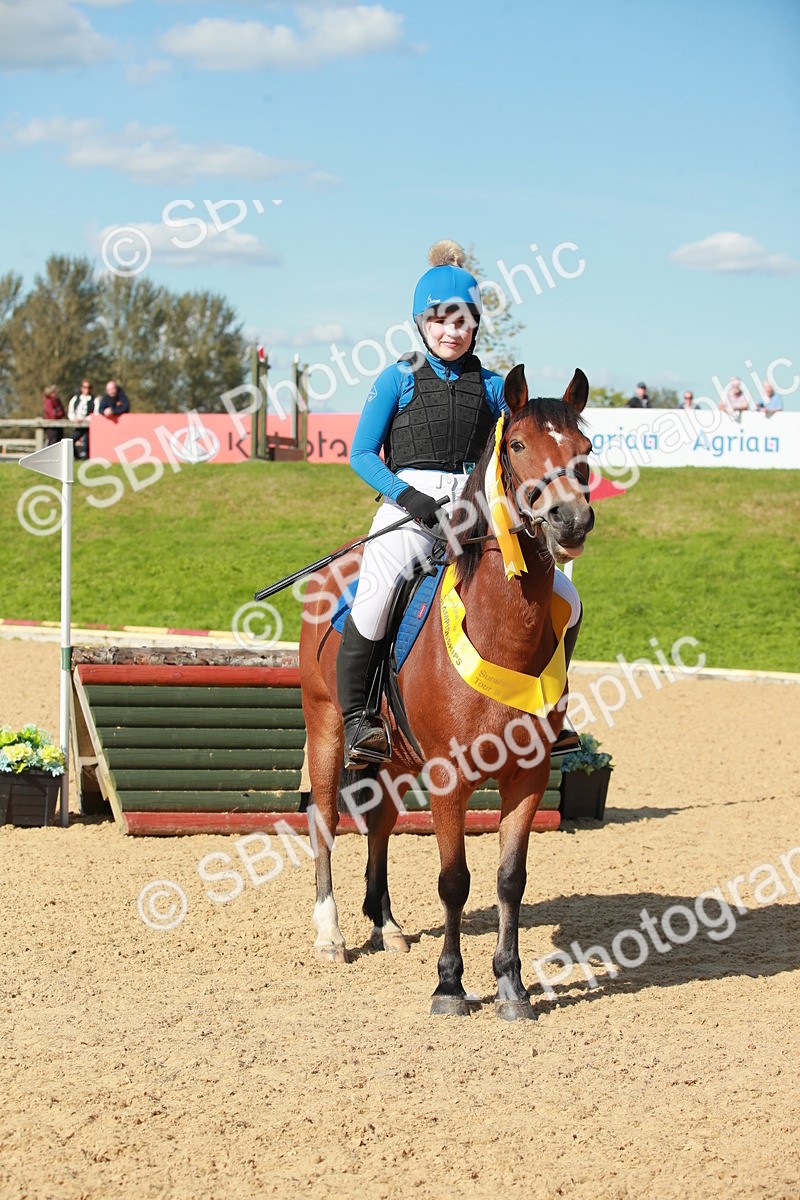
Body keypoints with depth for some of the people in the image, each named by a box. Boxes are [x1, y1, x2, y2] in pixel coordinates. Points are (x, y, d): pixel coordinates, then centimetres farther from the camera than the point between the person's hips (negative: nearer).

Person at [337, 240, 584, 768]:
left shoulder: (492, 386, 14)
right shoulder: (399, 378, 7)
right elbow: (362, 453, 3)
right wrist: (409, 496, -12)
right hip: (409, 505, -3)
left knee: (564, 598, -7)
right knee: (375, 594, -31)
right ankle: (356, 715, -15)